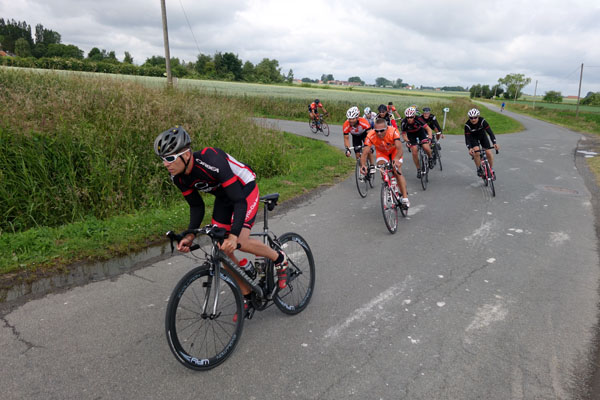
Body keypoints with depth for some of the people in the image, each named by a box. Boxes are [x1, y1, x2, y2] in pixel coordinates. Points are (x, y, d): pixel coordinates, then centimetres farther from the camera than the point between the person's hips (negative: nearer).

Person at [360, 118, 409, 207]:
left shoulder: (393, 131, -39)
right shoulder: (371, 136, -35)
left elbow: (400, 149, -48)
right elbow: (364, 153, -38)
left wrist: (396, 159, -68)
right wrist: (363, 165, -58)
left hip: (394, 151, -2)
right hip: (381, 152, 2)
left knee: (397, 172, -16)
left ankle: (405, 198, -8)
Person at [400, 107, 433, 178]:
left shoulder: (418, 119, -32)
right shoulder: (403, 123, -29)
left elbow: (428, 129, -27)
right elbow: (404, 134, -16)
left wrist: (429, 138, -41)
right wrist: (407, 141, -33)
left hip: (420, 131, -1)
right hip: (411, 134, 1)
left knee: (426, 147, -23)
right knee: (414, 152, -8)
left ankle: (430, 158, 10)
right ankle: (418, 169, 9)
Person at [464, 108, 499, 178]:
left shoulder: (482, 121, -30)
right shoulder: (467, 125, -30)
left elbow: (490, 132, -32)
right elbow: (467, 138, -32)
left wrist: (495, 143, -45)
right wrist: (469, 148, -48)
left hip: (482, 136, 1)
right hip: (473, 138, -1)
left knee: (488, 153, -10)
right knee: (476, 152, -25)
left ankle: (492, 169, 12)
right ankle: (479, 169, -3)